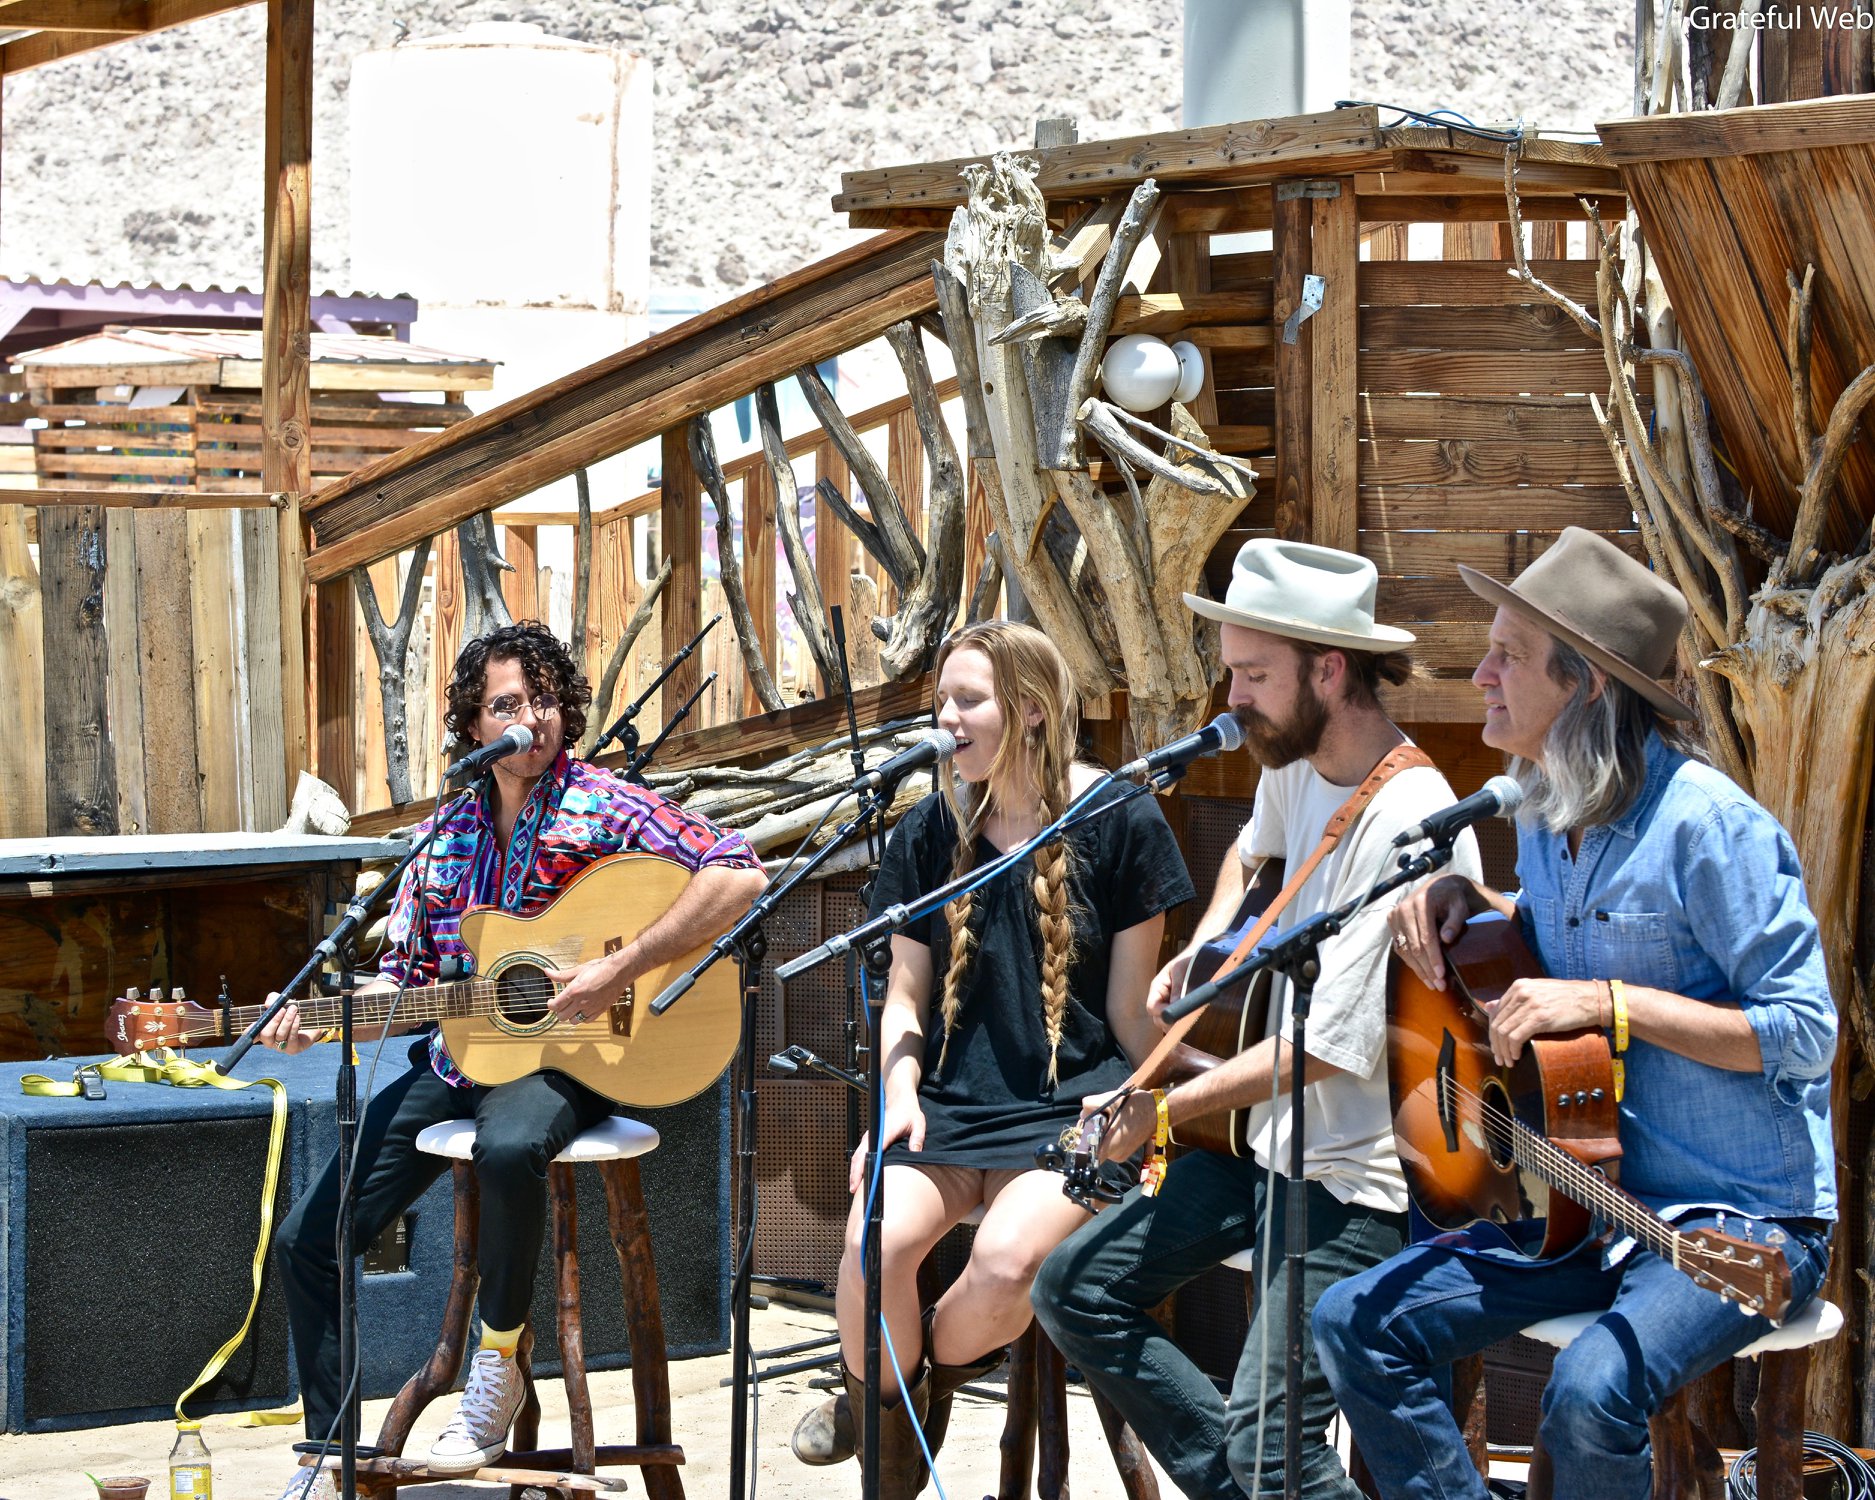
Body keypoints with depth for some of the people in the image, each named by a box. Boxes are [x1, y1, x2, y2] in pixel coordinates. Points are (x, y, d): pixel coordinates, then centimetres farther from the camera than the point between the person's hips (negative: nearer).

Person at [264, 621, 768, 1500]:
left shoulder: (603, 809, -8)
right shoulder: (450, 834, 9)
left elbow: (740, 875, -21)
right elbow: (404, 980, 13)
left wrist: (619, 971, -25)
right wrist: (321, 1020, -5)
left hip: (566, 1060, -6)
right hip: (462, 1055, 6)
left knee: (509, 1147, -42)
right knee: (307, 1239, -2)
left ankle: (498, 1361, -19)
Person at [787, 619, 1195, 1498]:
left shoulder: (1118, 822, -2)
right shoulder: (933, 831, 9)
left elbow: (1131, 1002, 3)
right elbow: (905, 995, 13)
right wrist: (900, 1092, -4)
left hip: (1071, 1098, -3)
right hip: (951, 1096, 3)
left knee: (1009, 1259, -32)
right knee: (877, 1238, -28)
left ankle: (932, 1377, 1)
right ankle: (875, 1399, 3)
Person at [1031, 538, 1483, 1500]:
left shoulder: (1406, 821, -24)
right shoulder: (1294, 761, 4)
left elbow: (1332, 1046, -25)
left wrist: (1165, 1112, -17)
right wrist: (1203, 950, 13)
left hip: (1355, 1178, -9)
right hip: (1273, 1137, 9)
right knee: (1074, 1289, 8)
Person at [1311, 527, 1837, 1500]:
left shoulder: (1707, 825, -17)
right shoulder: (1544, 816, 9)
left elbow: (1805, 1034, -18)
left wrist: (1609, 1003, -22)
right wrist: (1464, 901, 10)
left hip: (1740, 1219, -8)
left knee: (1591, 1392, -34)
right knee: (1356, 1324, -3)